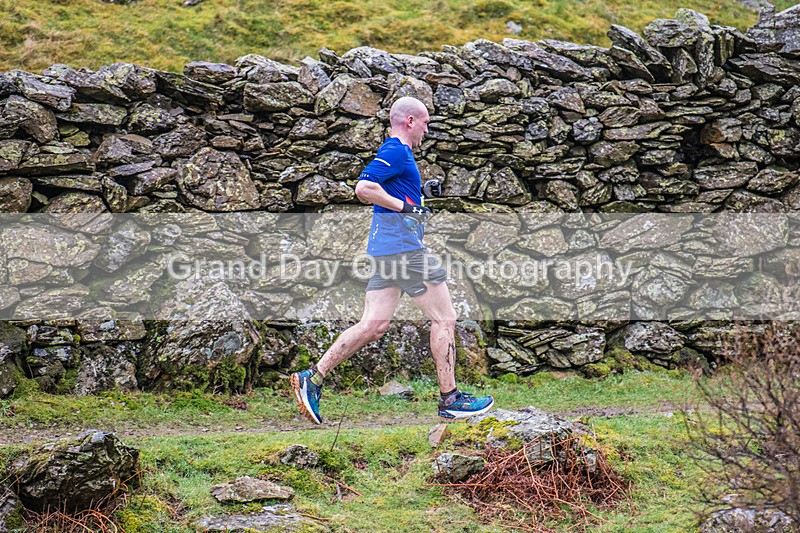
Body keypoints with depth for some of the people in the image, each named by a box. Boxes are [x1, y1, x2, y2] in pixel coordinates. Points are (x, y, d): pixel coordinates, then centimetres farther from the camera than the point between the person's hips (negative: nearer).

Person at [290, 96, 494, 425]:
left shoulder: (393, 152, 21)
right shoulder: (397, 152, -11)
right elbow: (363, 188, -22)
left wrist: (418, 195, 20)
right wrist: (407, 207, -17)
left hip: (385, 248, 10)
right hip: (403, 246, -10)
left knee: (374, 326, 5)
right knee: (443, 318, -1)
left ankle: (313, 378, -1)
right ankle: (449, 399, 4)